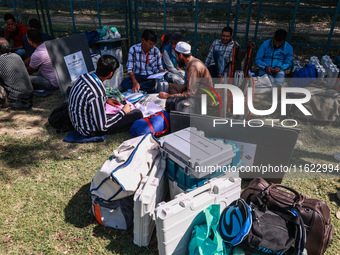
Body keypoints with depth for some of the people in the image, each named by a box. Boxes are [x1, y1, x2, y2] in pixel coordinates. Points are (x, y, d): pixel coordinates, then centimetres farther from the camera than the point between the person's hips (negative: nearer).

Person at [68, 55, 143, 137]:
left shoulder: (84, 76, -8)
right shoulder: (97, 95, -34)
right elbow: (103, 127, -25)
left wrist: (105, 100, 12)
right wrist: (123, 112, -13)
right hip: (90, 131, -9)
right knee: (138, 114, -15)